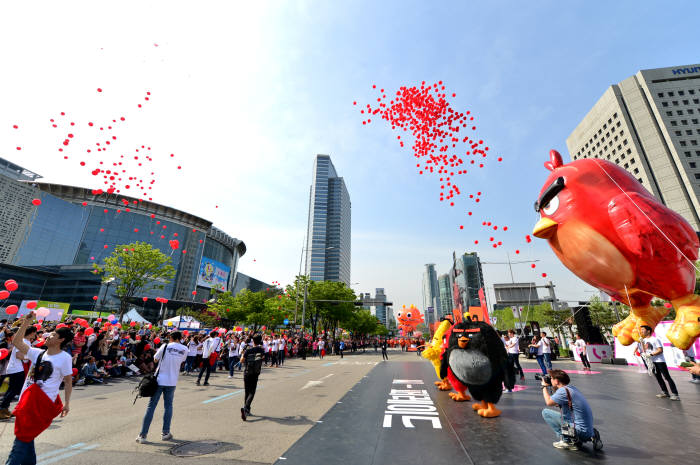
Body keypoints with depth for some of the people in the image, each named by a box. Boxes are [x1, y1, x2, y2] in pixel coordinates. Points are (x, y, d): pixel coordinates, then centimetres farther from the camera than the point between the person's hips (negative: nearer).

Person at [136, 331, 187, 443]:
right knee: (168, 406, 15)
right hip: (172, 382, 1)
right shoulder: (185, 350, -2)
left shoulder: (165, 346, -7)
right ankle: (165, 433, 19)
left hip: (159, 380, -1)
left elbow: (155, 359, 4)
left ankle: (143, 435, 11)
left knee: (151, 406, 8)